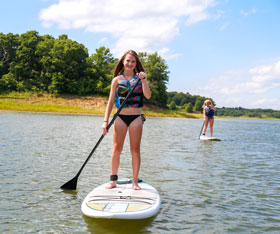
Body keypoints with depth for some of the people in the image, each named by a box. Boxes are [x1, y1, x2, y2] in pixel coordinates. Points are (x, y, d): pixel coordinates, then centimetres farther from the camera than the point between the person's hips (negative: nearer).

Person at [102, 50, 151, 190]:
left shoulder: (140, 78, 7)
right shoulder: (117, 80, 6)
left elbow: (148, 96, -6)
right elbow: (111, 101, 5)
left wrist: (143, 80, -17)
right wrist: (106, 121, -1)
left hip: (136, 117, 0)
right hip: (120, 117, 0)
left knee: (135, 150, 3)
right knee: (117, 148, 0)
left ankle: (135, 182, 10)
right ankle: (113, 181, 10)